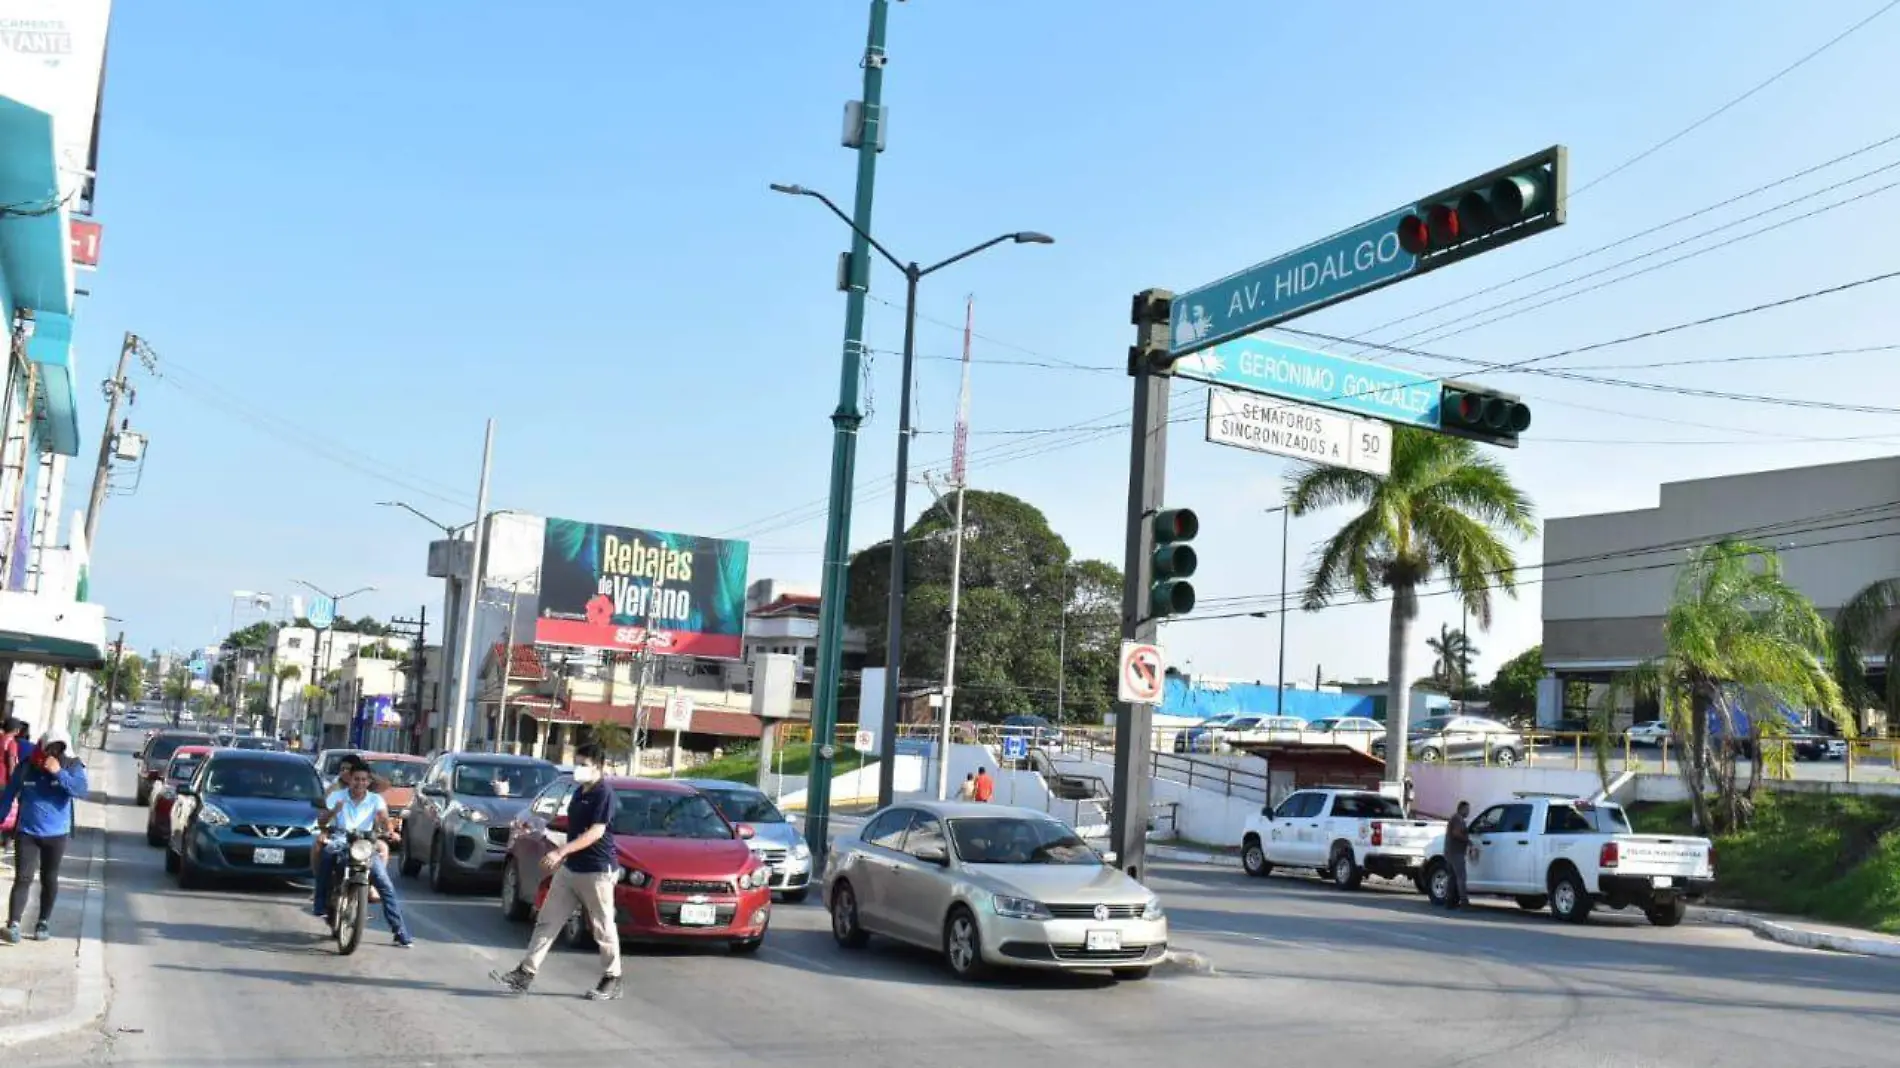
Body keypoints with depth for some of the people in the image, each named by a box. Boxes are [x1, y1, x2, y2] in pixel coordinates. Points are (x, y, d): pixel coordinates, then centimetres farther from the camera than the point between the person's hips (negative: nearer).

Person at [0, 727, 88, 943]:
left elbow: (82, 790, -22)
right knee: (23, 878, -7)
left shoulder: (73, 766, -7)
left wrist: (59, 772, -28)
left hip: (56, 834, 0)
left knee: (49, 880, 10)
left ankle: (43, 923, 20)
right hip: (26, 832, 0)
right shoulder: (27, 766, -3)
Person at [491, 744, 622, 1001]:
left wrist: (561, 852, -28)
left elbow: (595, 833, -23)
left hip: (597, 871, -9)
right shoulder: (579, 793, 12)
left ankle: (612, 981, 14)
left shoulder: (604, 794, -15)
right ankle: (524, 974, 6)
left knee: (603, 929, 2)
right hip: (570, 869, 9)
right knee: (547, 921, 5)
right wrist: (561, 858, 21)